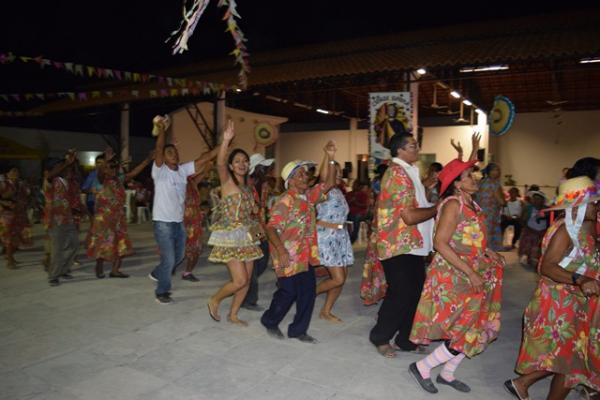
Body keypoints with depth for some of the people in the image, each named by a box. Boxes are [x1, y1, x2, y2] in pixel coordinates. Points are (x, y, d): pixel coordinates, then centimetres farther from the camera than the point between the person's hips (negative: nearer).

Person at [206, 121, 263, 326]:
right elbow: (220, 164, -29)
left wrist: (256, 217, 6)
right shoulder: (227, 181, -7)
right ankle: (214, 300, 16)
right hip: (230, 237, -7)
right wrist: (226, 141, -42)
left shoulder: (247, 186, 13)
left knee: (246, 280, 9)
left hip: (247, 236, 7)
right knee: (240, 280, -11)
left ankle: (232, 315, 26)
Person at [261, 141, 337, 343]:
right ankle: (269, 321, 27)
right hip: (288, 256, -7)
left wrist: (330, 158, -4)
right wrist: (281, 251, -31)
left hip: (305, 254, 7)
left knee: (308, 291, 6)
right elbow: (271, 227, -21)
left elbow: (329, 184, 5)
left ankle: (298, 329, 20)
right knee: (289, 292, 1)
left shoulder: (309, 195, 7)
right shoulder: (285, 201, -16)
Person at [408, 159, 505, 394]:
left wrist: (486, 252, 1)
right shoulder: (453, 204, -17)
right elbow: (440, 243, -24)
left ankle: (447, 374, 31)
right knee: (464, 332, -3)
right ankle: (421, 367, 14)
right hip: (453, 277, -9)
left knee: (474, 329, 14)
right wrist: (470, 272, -24)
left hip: (471, 276, 9)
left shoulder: (471, 204, 9)